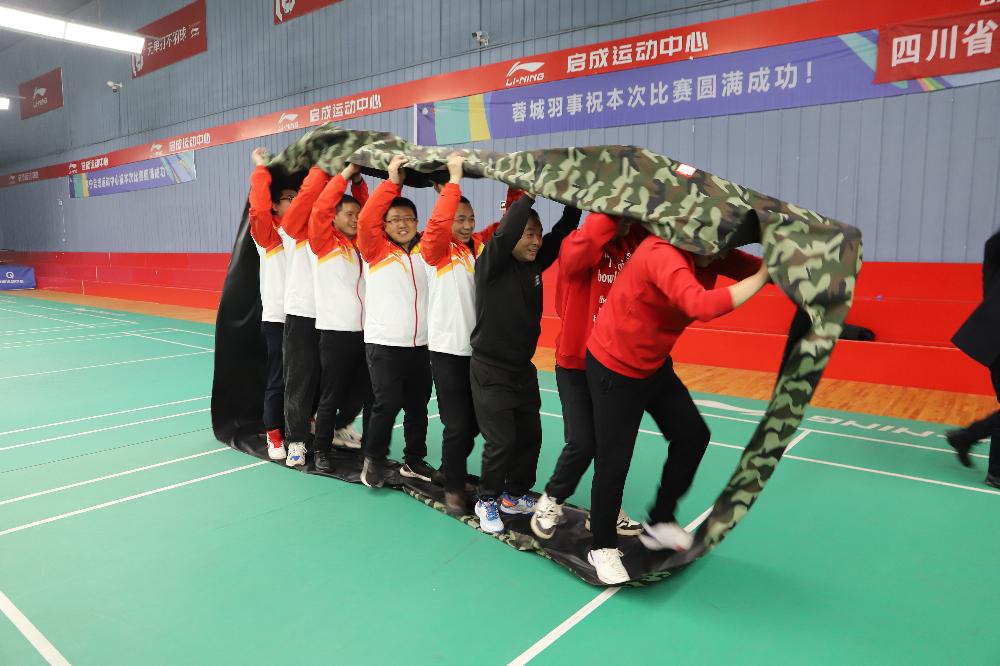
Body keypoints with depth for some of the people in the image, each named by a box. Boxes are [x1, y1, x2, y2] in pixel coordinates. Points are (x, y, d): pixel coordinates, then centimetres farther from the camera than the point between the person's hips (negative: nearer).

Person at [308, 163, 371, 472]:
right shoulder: (324, 242, -3)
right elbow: (320, 208, -15)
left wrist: (358, 180, 3)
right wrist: (345, 174, -11)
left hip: (365, 331, 5)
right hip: (335, 332, -5)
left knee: (364, 393, 16)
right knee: (330, 397, 3)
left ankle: (340, 426, 41)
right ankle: (321, 450, 20)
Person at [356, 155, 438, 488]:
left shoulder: (425, 249, 9)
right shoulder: (376, 250, 0)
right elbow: (366, 220, -14)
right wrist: (392, 182, -15)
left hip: (420, 344, 4)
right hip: (383, 344, -4)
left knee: (418, 405, 11)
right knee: (387, 403, -9)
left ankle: (414, 460, 27)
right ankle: (373, 459, 12)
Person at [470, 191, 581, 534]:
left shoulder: (535, 263, 2)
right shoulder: (491, 265, -17)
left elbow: (563, 231, -1)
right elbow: (505, 232, -35)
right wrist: (528, 195, -28)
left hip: (524, 369, 7)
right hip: (490, 371, -7)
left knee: (530, 436, 13)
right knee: (500, 442, -3)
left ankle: (514, 495, 32)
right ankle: (487, 501, 19)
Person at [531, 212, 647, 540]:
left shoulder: (635, 244, 4)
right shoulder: (577, 243, -13)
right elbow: (585, 246, -35)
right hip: (577, 363, -5)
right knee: (583, 443, -6)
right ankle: (551, 501, 20)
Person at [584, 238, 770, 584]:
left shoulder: (711, 255, -5)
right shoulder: (662, 254, -32)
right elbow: (702, 306, -46)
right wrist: (762, 277, -36)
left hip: (655, 366, 8)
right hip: (614, 369, -8)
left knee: (693, 435, 10)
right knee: (614, 461, 1)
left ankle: (659, 523, 29)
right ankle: (603, 548, 24)